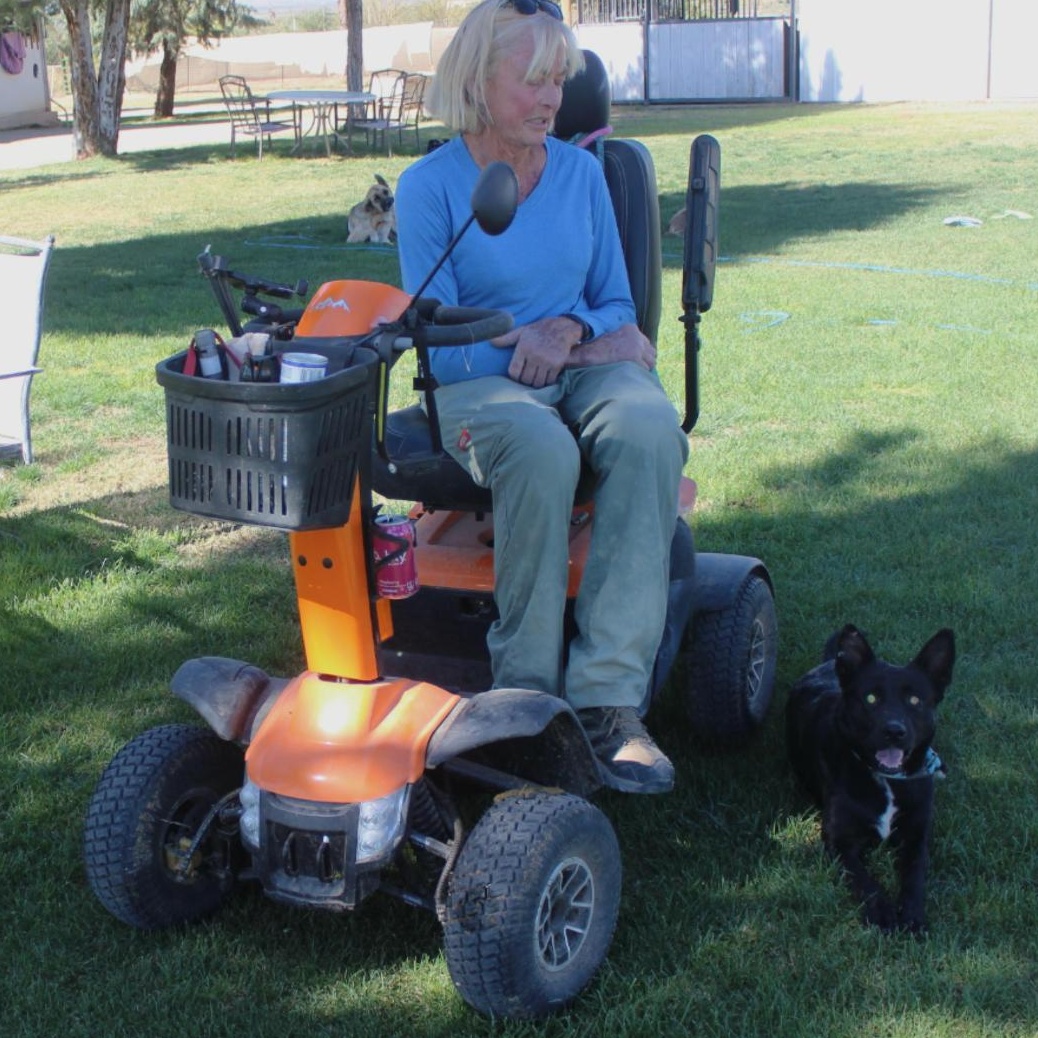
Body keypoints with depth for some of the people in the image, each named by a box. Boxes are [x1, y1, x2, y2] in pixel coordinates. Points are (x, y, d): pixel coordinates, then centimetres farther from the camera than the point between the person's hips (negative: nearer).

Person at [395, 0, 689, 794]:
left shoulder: (582, 172, 12)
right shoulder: (429, 186, 0)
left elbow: (617, 305, 16)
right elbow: (436, 343, -3)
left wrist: (570, 328, -8)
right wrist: (538, 343, -8)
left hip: (585, 366, 3)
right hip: (480, 382, -3)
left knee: (647, 430, -35)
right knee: (540, 450, -40)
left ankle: (608, 700, -37)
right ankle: (527, 696, -28)